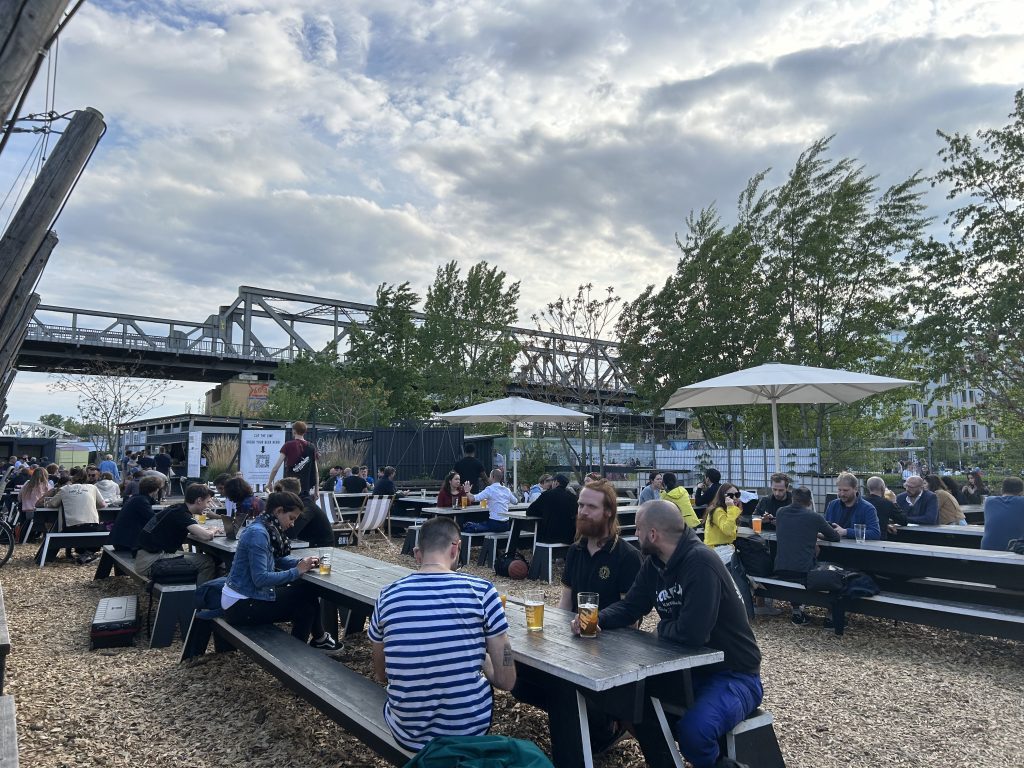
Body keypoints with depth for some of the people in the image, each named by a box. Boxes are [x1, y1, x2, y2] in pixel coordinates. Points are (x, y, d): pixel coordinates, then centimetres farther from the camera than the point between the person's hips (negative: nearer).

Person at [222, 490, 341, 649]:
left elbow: (278, 560, 11)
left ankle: (318, 639, 20)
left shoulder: (269, 529, 4)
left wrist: (301, 562, -6)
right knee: (306, 602, -3)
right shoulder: (258, 533, -24)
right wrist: (296, 571, -22)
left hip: (247, 595, 9)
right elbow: (260, 578, -28)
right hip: (241, 606, -9)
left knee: (307, 592, 6)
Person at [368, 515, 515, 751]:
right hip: (469, 729, -1)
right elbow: (506, 681, -9)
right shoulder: (481, 590, -14)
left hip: (409, 734, 2)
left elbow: (382, 675, 8)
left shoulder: (388, 596, -7)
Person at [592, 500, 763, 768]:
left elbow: (691, 632, -35)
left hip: (734, 675, -8)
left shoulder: (700, 563, -28)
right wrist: (596, 619, -14)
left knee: (692, 731, -32)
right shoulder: (654, 564, 0)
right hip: (689, 667, 8)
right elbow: (629, 606, 6)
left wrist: (661, 628, -13)